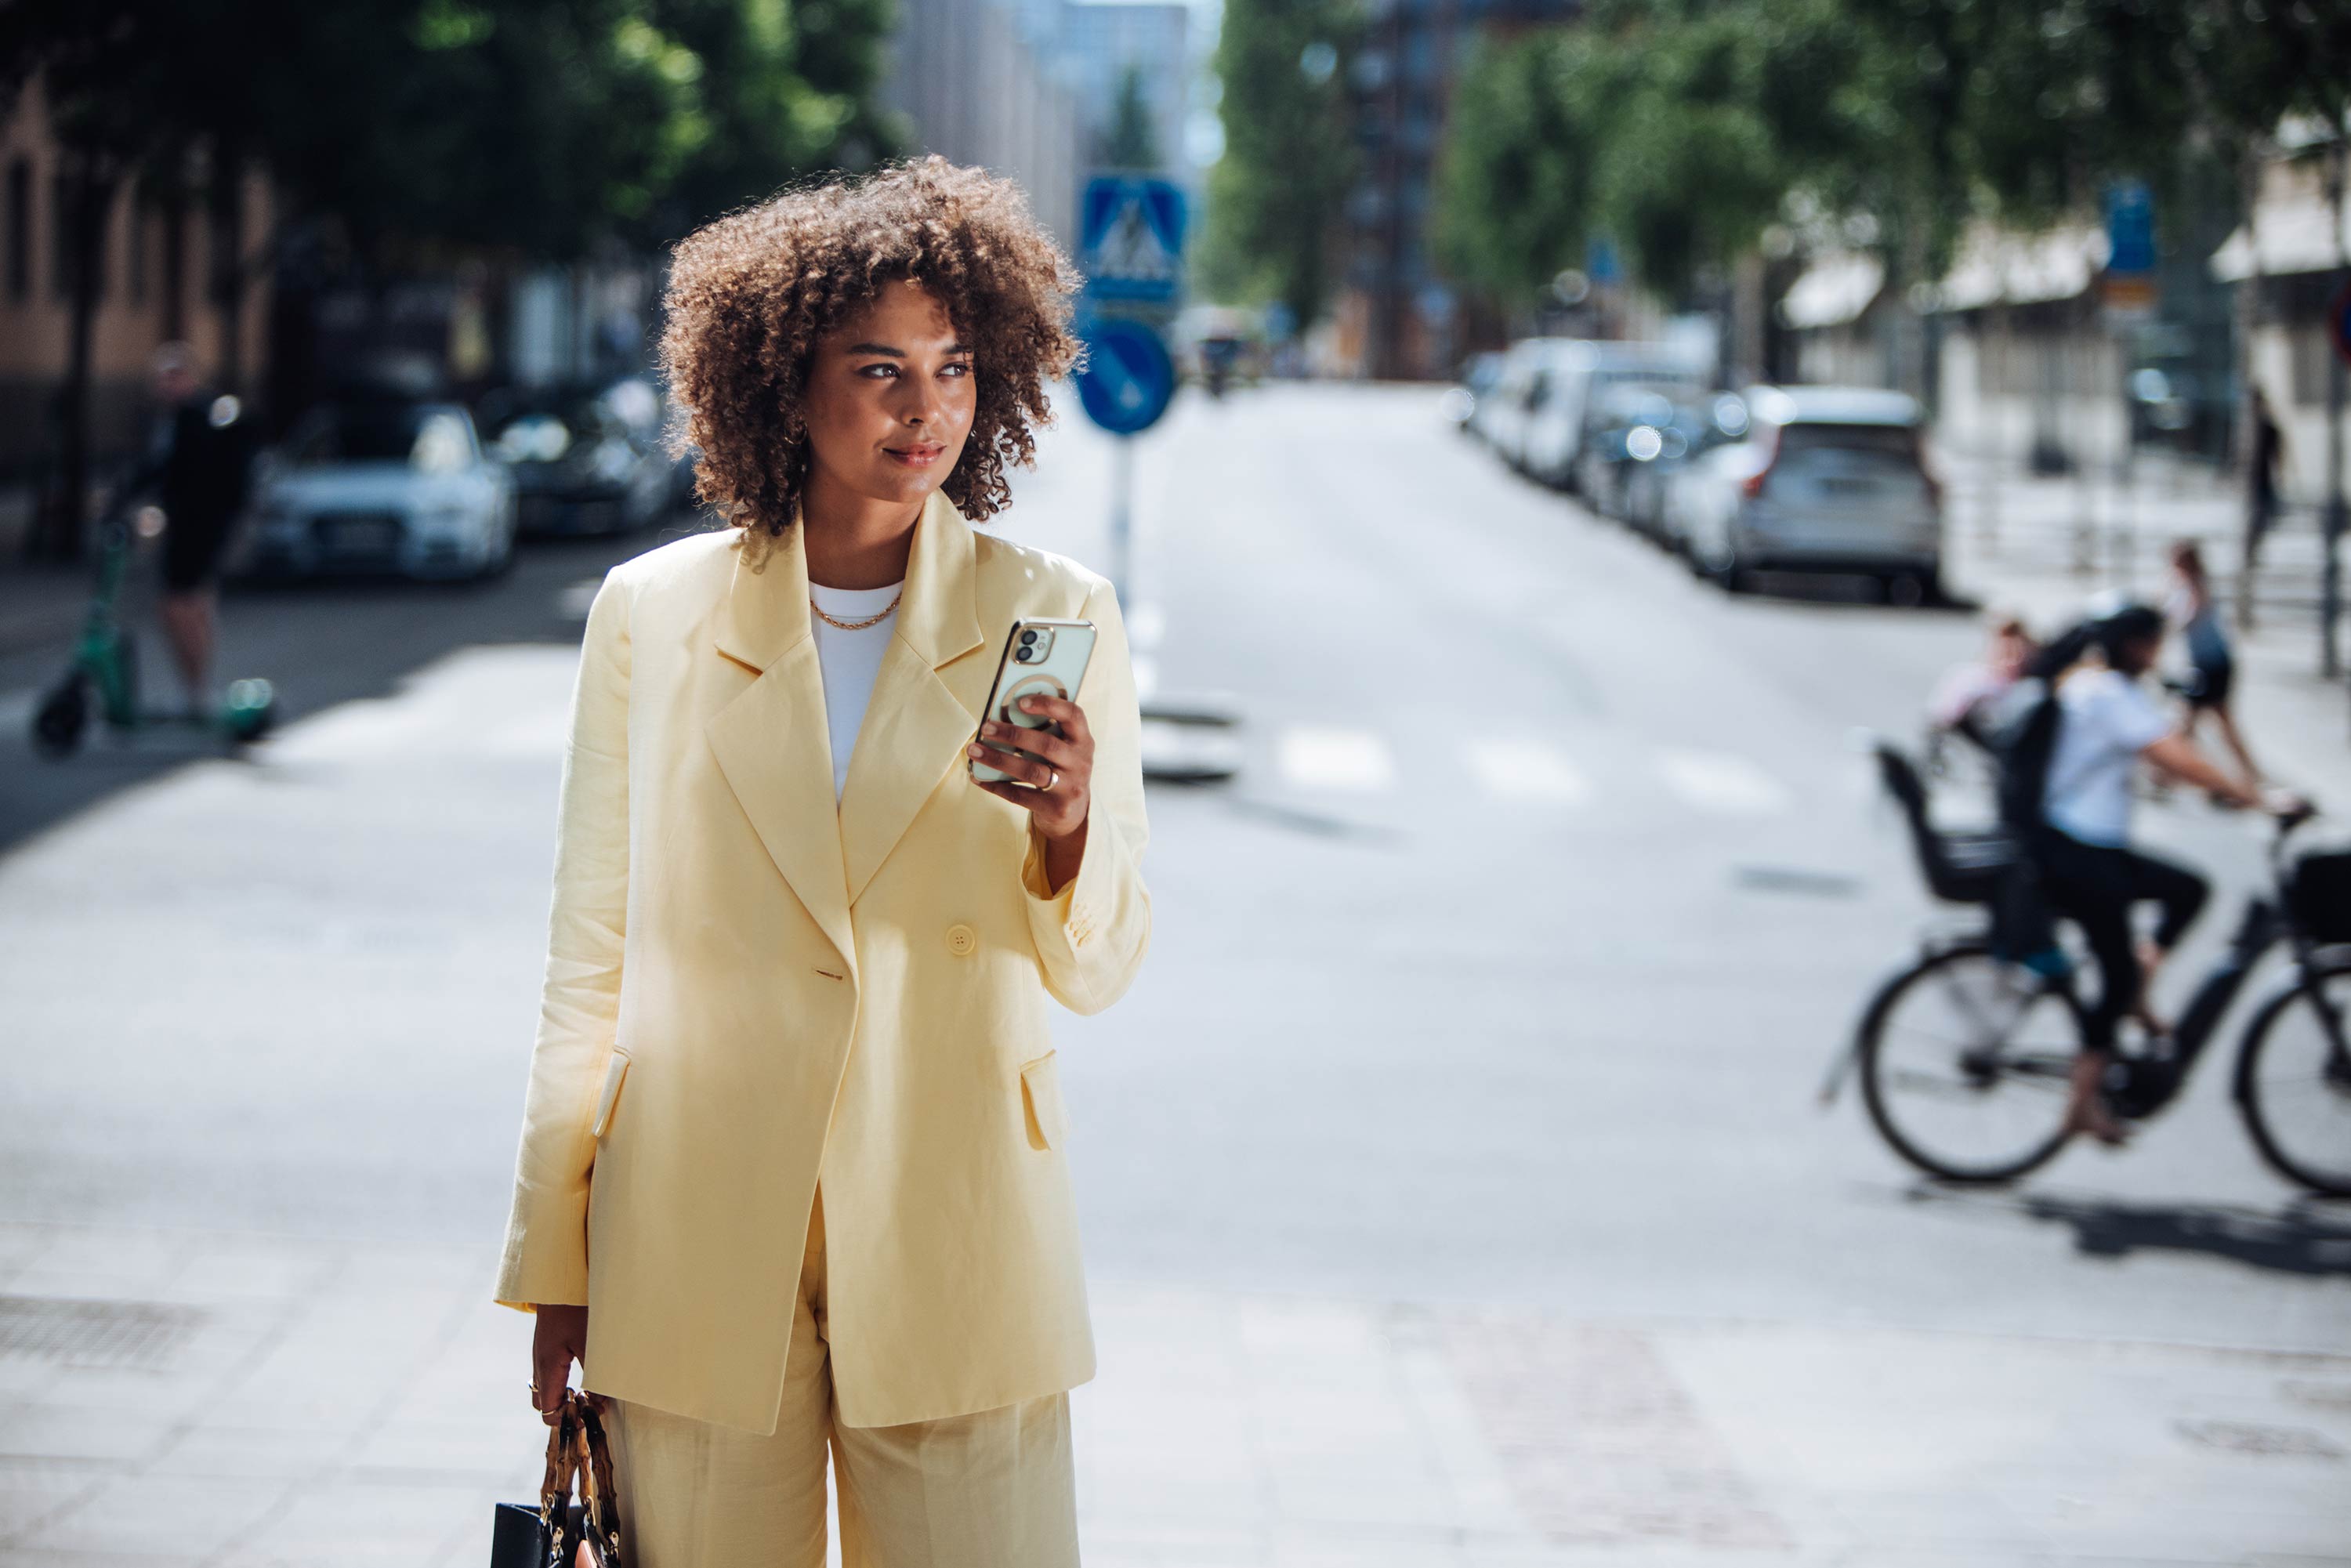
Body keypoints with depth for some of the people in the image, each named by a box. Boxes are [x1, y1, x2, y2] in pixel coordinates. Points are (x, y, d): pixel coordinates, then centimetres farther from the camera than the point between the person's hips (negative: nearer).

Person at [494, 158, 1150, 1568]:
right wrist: (555, 1263, 7)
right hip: (695, 1255, 0)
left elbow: (1099, 970, 4)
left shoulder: (1054, 619, 2)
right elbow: (591, 956, 7)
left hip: (956, 1244, 0)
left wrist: (1067, 831, -18)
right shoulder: (653, 616, 2)